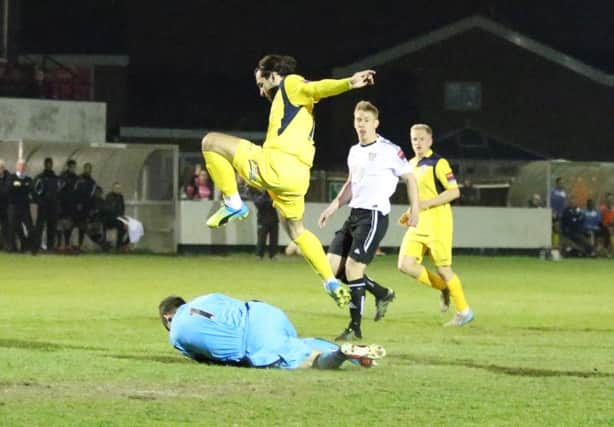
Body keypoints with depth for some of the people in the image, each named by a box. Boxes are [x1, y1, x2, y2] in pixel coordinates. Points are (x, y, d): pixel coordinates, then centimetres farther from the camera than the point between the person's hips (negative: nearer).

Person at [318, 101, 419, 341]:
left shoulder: (389, 150, -8)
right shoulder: (354, 151, 15)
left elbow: (409, 179, -2)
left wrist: (415, 211, -6)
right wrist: (333, 207, 18)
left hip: (374, 215, -8)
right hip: (354, 214, 8)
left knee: (352, 268, -15)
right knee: (333, 267, 1)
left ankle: (355, 328, -6)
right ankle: (382, 294, 19)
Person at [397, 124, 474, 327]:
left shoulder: (438, 163, -10)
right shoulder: (412, 164, 15)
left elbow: (454, 191, -16)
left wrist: (425, 204, -21)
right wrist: (410, 212, 13)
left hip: (437, 224, -7)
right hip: (418, 225, 7)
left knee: (443, 268, -4)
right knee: (406, 265, -5)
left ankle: (464, 311, 11)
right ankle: (444, 287, 15)